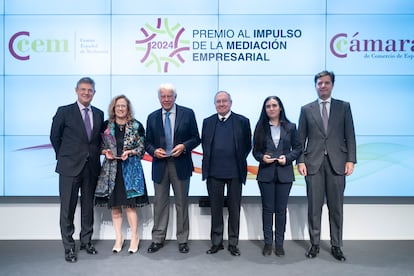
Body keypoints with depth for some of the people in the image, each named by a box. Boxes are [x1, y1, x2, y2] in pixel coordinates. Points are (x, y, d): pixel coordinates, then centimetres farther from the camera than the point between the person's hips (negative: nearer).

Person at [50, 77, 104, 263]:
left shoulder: (99, 114, 8)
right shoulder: (64, 112, -2)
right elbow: (55, 137, 5)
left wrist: (95, 154, 5)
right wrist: (64, 157, 7)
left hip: (91, 167, 4)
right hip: (70, 167, -3)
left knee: (88, 206, 13)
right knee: (68, 208, 3)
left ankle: (86, 241, 28)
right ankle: (69, 247, 16)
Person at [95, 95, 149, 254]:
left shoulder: (137, 126, -1)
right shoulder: (106, 125, 5)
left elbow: (142, 148, 1)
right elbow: (99, 146, 11)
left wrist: (130, 152, -15)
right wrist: (106, 151, -9)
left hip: (130, 169, -2)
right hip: (111, 170, 2)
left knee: (129, 205, 0)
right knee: (114, 205, 8)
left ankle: (134, 237, 17)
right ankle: (118, 238, 23)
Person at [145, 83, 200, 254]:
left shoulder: (187, 113, 0)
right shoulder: (152, 117, 8)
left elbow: (196, 138, 1)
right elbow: (148, 142, 11)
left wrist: (184, 146, -17)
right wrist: (154, 150, -10)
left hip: (180, 165, -2)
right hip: (160, 165, 2)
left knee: (182, 203, 8)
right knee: (160, 203, 9)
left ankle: (182, 240, 22)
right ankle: (158, 239, 23)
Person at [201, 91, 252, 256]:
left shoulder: (242, 121, 1)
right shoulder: (208, 122, 7)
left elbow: (248, 145, 6)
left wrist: (239, 161, 1)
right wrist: (209, 161, 5)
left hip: (235, 172, -2)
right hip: (214, 172, 2)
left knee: (234, 209, 8)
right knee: (215, 208, 10)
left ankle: (233, 243, 22)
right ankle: (216, 242, 24)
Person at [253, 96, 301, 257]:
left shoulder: (290, 127, 4)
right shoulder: (260, 127, 4)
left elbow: (298, 148, 6)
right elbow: (255, 150, 6)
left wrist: (287, 157, -11)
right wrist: (262, 157, -13)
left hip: (284, 174, 0)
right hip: (266, 173, 0)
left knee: (281, 209, 6)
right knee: (267, 209, 6)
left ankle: (279, 243, 18)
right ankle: (268, 242, 18)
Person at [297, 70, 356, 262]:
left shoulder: (344, 107, 9)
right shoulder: (306, 109, 9)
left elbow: (350, 136, 5)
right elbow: (300, 138, 6)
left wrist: (350, 160, -4)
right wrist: (300, 161, -3)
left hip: (337, 163, 0)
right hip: (314, 163, 0)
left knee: (336, 207, 8)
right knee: (314, 206, 5)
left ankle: (336, 246, 21)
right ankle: (314, 244, 19)